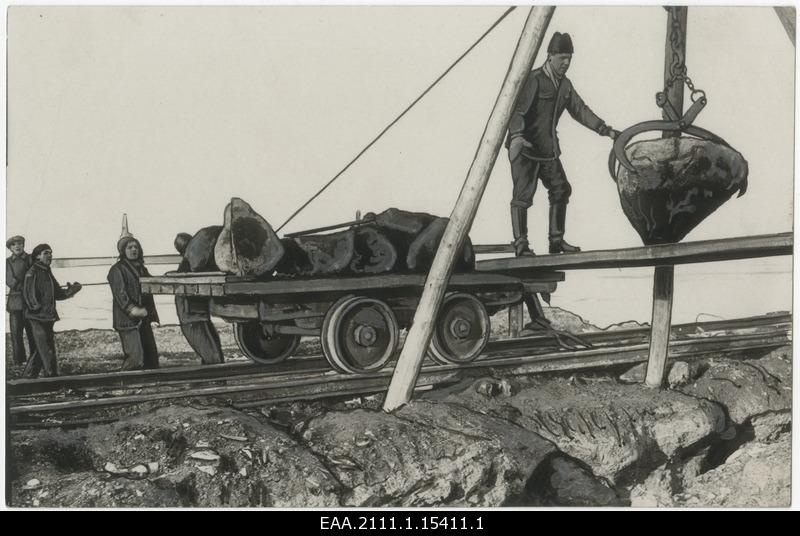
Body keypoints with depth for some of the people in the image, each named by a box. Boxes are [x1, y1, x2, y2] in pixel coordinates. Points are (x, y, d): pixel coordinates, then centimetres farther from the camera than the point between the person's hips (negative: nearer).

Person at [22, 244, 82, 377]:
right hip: (38, 317, -9)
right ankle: (52, 375, -2)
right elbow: (29, 294, -17)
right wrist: (37, 307, -21)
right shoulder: (32, 273, -9)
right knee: (46, 349, -6)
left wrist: (70, 291, 1)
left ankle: (29, 375, 23)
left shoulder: (47, 272, 18)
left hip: (48, 317, 9)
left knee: (41, 348, 14)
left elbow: (57, 293, 17)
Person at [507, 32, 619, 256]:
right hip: (525, 148, -8)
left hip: (548, 149, 8)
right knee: (523, 194, -10)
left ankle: (556, 241, 16)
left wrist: (605, 130, 13)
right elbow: (517, 110, -23)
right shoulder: (533, 80, -14)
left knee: (561, 189, 8)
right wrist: (516, 136, -39)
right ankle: (520, 244, -5)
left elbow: (580, 110, 18)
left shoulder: (565, 84, 11)